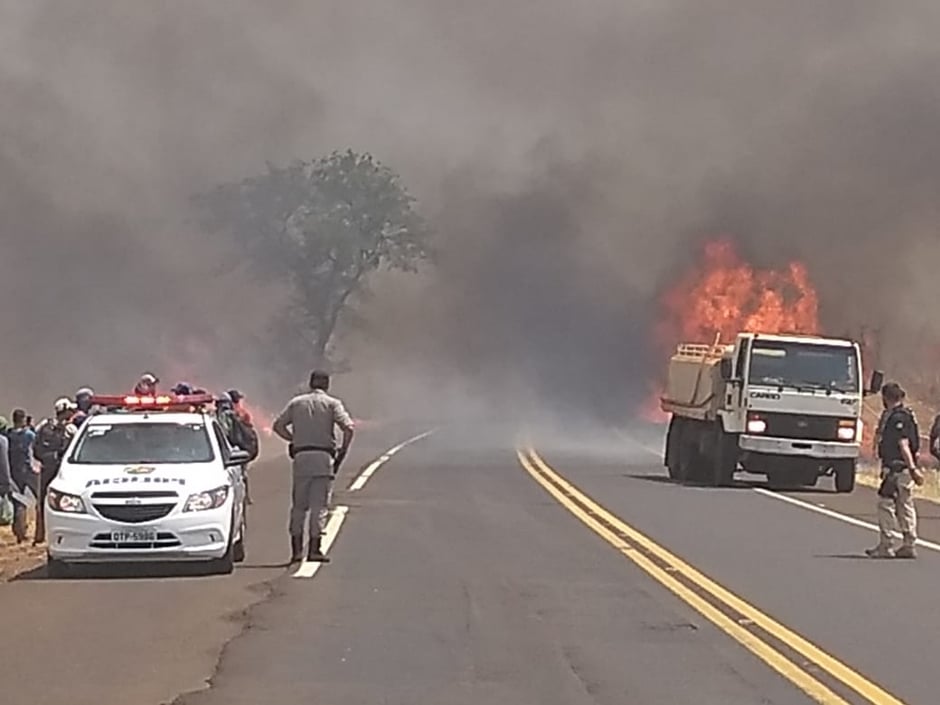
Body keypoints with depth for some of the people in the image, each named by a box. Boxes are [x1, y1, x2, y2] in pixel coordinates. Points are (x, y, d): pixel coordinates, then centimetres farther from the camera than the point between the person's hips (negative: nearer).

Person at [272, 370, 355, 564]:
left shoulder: (296, 402, 13)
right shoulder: (332, 403, 4)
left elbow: (278, 425, 9)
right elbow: (348, 428, -9)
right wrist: (343, 451, 1)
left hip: (300, 457, 3)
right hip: (323, 457, -3)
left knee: (298, 505, 10)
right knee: (320, 505, -1)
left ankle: (296, 549, 8)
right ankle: (315, 548, -7)